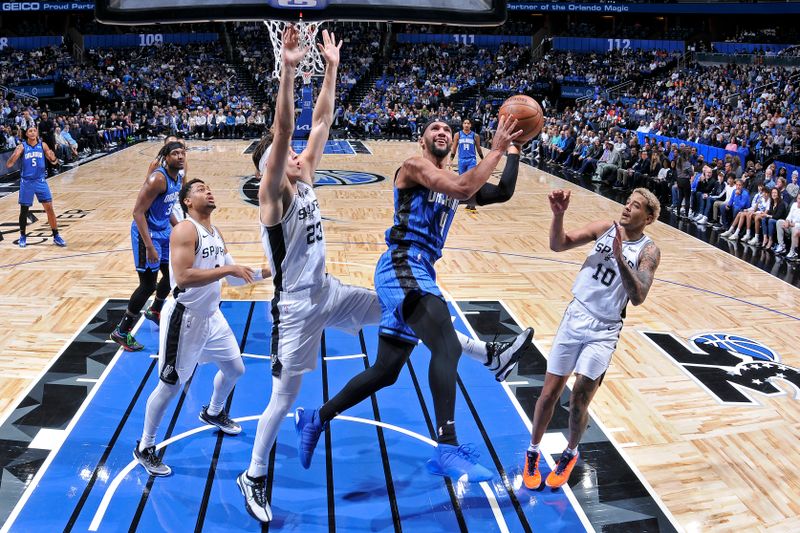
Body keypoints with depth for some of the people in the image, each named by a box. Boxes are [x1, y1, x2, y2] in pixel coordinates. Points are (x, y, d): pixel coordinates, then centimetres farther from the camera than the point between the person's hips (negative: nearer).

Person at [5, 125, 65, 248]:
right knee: (24, 211, 6)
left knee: (49, 208, -3)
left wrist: (53, 158, -19)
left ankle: (56, 236, 5)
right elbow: (8, 165, -7)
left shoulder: (43, 145, -1)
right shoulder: (21, 147, -6)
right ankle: (23, 236, 23)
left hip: (41, 181, 1)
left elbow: (54, 162, 4)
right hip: (26, 182, -1)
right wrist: (15, 154, -25)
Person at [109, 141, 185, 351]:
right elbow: (138, 211, -25)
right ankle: (121, 332, 8)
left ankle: (155, 311, 46)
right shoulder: (157, 179, -24)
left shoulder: (178, 177, 3)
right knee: (148, 284, -6)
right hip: (147, 234, -9)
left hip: (164, 232, 9)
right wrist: (149, 246, -28)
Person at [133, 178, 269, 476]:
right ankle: (144, 448, 20)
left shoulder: (216, 233, 9)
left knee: (234, 368, 20)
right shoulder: (184, 231, -19)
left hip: (212, 316, 9)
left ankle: (213, 413, 49)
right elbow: (182, 278, -32)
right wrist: (227, 268, -31)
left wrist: (264, 272, 5)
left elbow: (233, 278, 16)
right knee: (171, 385, 1)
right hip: (185, 319, -8)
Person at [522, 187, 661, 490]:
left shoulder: (648, 251, -9)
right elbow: (559, 245, -10)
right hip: (575, 317, 2)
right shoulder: (604, 228, -1)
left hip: (604, 332, -2)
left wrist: (620, 258, -35)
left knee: (579, 402, -1)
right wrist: (558, 214, -27)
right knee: (550, 393, 6)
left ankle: (570, 454, 29)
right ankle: (533, 452, 28)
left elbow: (638, 297, -23)